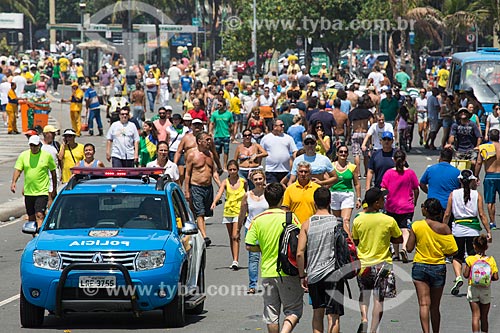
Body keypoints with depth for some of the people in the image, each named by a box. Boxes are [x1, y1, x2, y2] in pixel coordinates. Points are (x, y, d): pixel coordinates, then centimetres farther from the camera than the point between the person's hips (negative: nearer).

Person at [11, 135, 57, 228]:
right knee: (31, 217, 12)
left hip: (42, 191, -3)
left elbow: (53, 172, 9)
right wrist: (13, 182, -20)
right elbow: (18, 169, -1)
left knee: (39, 215, -16)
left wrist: (54, 189, 12)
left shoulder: (47, 156, -1)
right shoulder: (23, 155, 3)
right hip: (28, 192, 3)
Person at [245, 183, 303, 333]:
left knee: (271, 313, 12)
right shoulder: (290, 217, -9)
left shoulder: (258, 220, -1)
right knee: (293, 310, 4)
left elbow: (249, 246, -2)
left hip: (268, 271, 3)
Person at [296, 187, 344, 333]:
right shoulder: (338, 223, -4)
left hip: (313, 274, 2)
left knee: (318, 313, 18)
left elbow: (300, 253, -5)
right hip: (333, 272, -2)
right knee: (333, 316, -3)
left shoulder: (307, 224, 0)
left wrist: (302, 276, 5)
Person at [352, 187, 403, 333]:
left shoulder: (358, 221, -6)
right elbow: (399, 239, 2)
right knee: (379, 299, 4)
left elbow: (355, 241, 6)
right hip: (382, 263, -2)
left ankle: (364, 318, -1)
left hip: (363, 263, 2)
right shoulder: (389, 221, -12)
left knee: (364, 294, 21)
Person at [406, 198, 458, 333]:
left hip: (420, 266, -1)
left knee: (424, 304, -6)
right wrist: (440, 252, 10)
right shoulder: (444, 228, -7)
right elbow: (453, 251, -9)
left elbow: (409, 248, -4)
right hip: (439, 268, 1)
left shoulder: (416, 226, -8)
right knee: (435, 307, 14)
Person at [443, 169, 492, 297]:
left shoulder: (453, 194, 0)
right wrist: (488, 231, 2)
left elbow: (447, 214, 2)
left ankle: (458, 277, -11)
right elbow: (482, 215, -3)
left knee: (457, 257, 12)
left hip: (457, 228, 1)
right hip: (473, 229, 0)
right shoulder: (477, 194, -1)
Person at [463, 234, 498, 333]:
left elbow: (466, 275, -7)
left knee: (476, 316, -1)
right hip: (486, 290, 1)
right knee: (484, 317, 13)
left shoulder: (470, 259, -8)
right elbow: (496, 277, -6)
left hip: (473, 289, -1)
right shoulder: (491, 260, -4)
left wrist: (465, 267, 11)